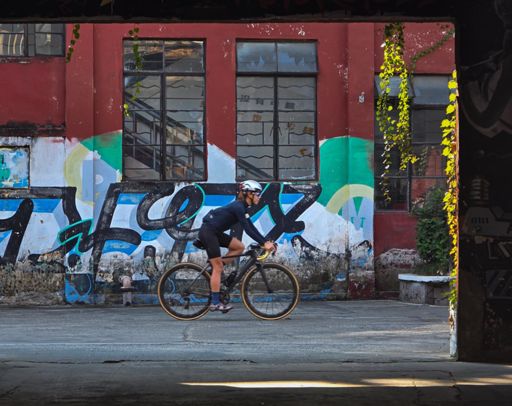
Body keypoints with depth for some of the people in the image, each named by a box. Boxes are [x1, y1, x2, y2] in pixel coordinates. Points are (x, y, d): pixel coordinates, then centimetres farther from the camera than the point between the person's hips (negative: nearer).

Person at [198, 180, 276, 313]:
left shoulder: (242, 207, 12)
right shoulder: (238, 207, -17)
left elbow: (251, 227, 13)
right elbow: (248, 229, -21)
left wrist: (266, 241, 6)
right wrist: (263, 244, -21)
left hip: (215, 232, 9)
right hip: (207, 232, -9)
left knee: (239, 247, 6)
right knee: (218, 267, -7)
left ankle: (215, 268, 7)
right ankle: (215, 303, -4)